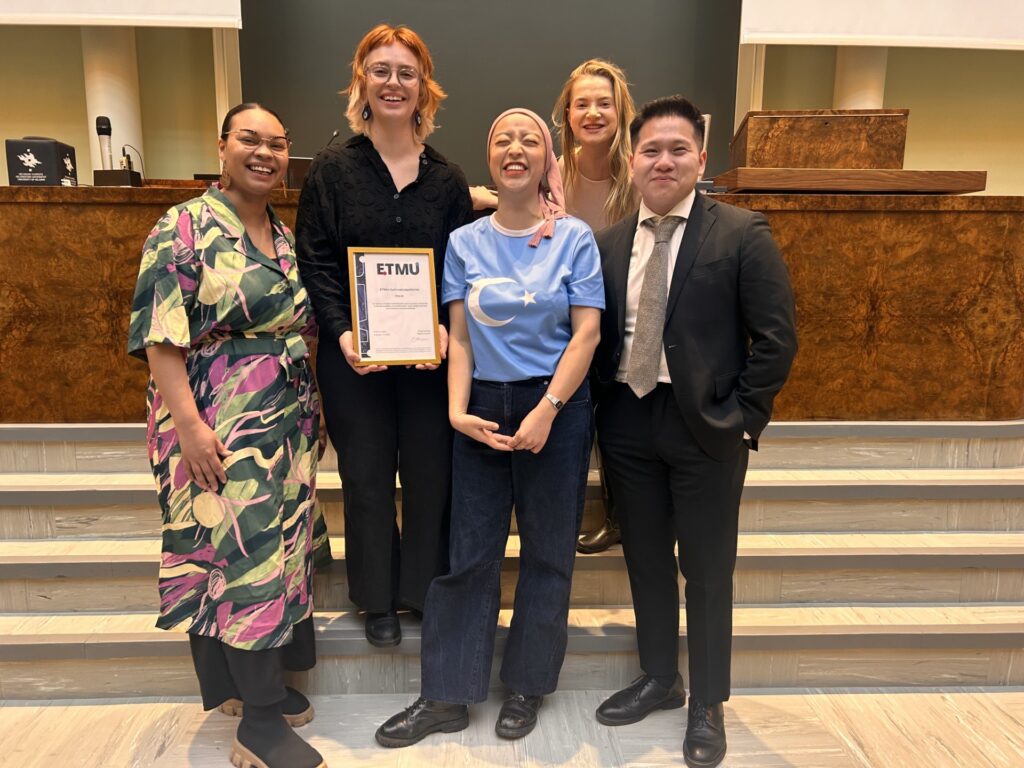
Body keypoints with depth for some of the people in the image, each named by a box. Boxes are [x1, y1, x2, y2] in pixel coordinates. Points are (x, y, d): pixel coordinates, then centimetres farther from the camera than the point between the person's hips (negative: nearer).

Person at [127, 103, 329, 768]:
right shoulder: (186, 227, -7)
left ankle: (253, 681, 31)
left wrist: (310, 407, 10)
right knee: (244, 551, -6)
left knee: (278, 546, 12)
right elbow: (158, 334, -13)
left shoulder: (286, 236, 13)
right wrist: (188, 424, -20)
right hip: (219, 426, -7)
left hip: (291, 419, 7)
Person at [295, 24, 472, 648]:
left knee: (431, 474, 8)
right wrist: (342, 333, -16)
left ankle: (427, 590, 29)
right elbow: (315, 262, -2)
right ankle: (379, 599, 29)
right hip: (354, 357, -1)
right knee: (368, 477, 10)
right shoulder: (333, 169, 2)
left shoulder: (446, 178, 6)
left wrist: (448, 329, -13)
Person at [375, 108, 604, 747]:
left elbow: (587, 333, -8)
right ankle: (446, 697, 21)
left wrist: (546, 412, -16)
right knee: (468, 551, 6)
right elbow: (460, 338, 3)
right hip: (484, 411, 2)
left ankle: (528, 686, 29)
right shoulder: (465, 242, 6)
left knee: (548, 551, 10)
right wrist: (459, 410, -10)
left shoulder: (574, 237, -1)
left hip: (556, 407, -1)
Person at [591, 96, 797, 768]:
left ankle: (708, 705, 28)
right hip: (627, 419, 4)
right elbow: (598, 333, 11)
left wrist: (742, 418, -10)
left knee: (707, 570, 8)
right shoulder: (609, 242, 7)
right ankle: (660, 679, 37)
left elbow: (777, 339, -7)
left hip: (705, 424, -4)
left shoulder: (742, 234, -6)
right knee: (645, 560, 16)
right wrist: (605, 401, 1)